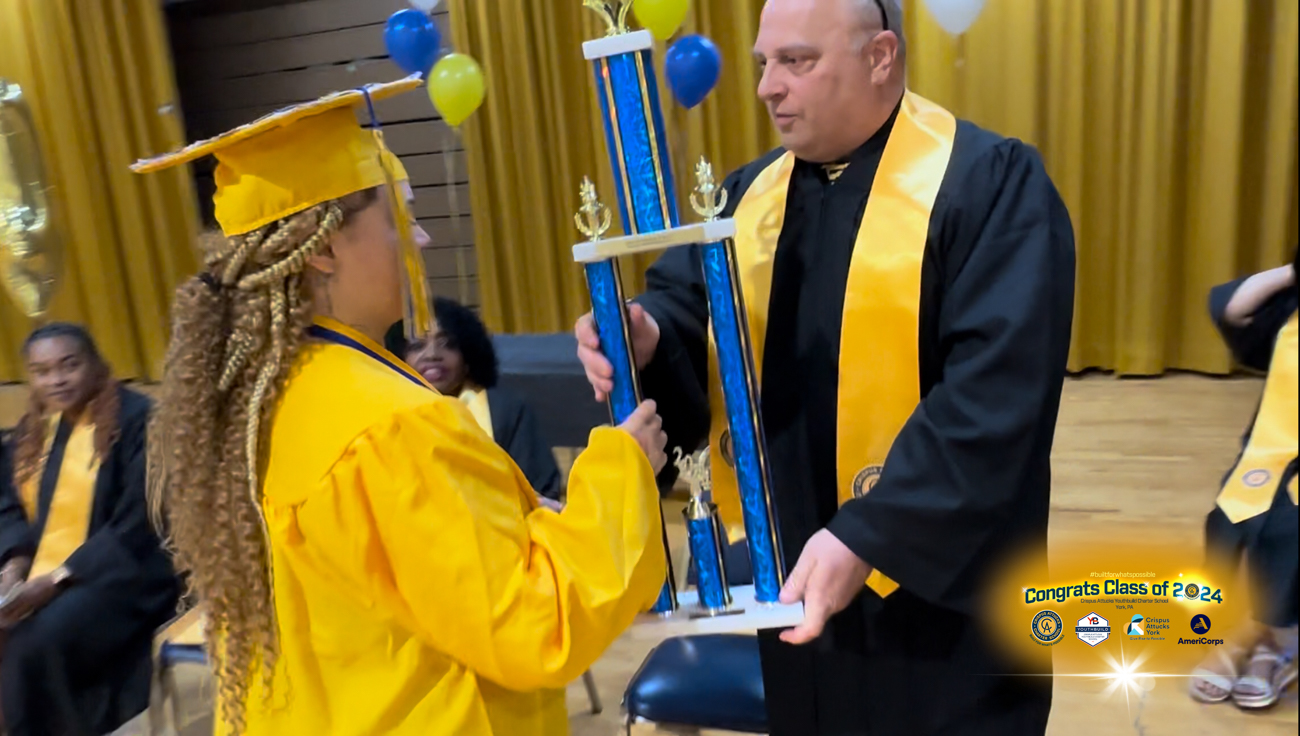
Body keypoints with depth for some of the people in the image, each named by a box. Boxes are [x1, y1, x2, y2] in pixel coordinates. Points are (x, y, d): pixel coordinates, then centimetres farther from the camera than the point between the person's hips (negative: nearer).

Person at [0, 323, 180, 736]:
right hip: (36, 577, 6)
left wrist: (58, 579, -21)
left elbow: (137, 524, -16)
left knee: (34, 645, -28)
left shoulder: (136, 419, -10)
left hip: (123, 574, -6)